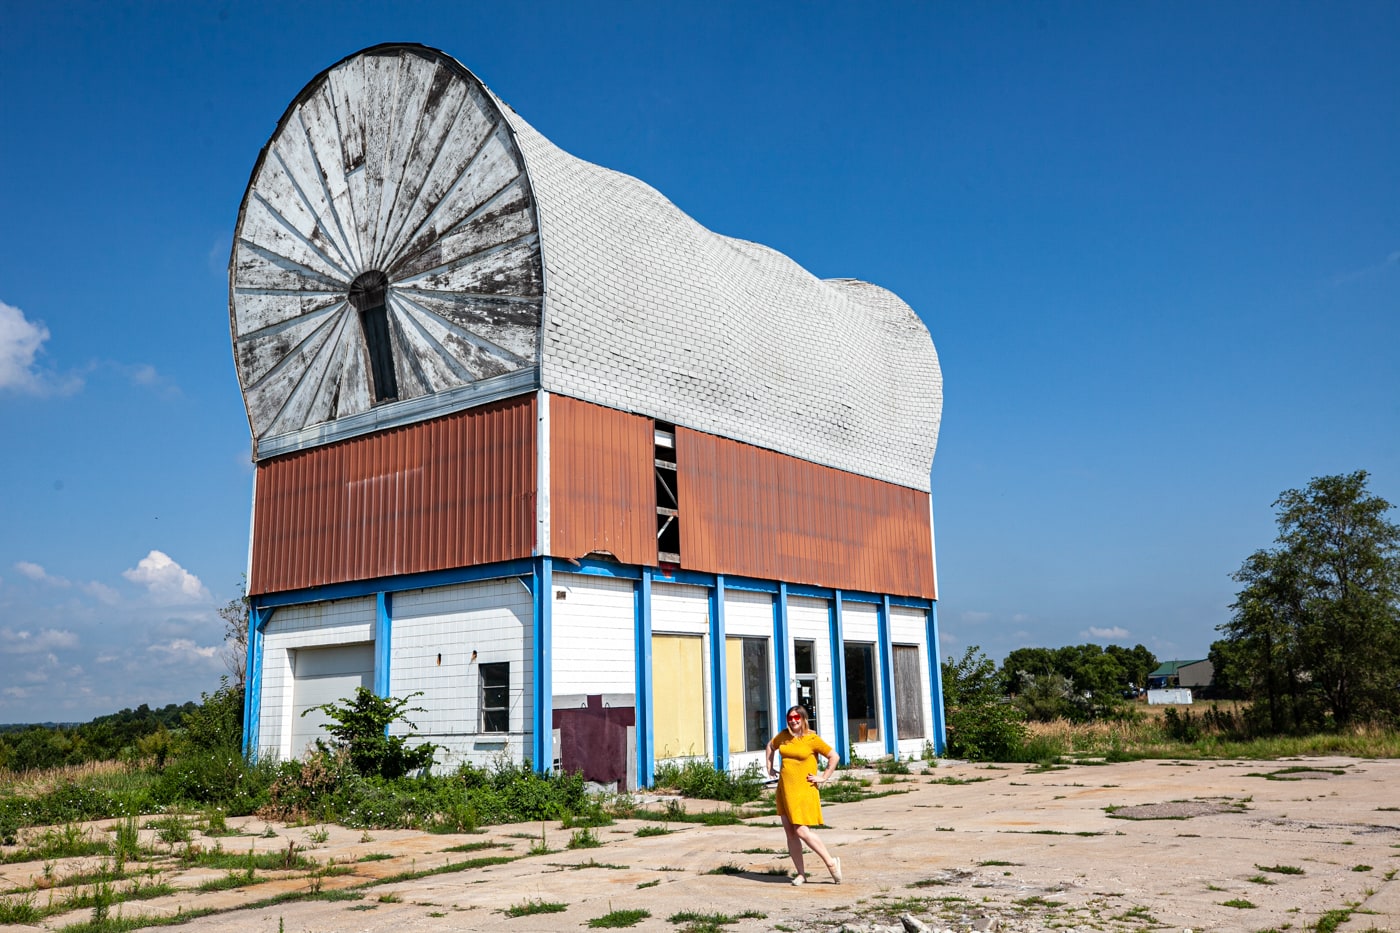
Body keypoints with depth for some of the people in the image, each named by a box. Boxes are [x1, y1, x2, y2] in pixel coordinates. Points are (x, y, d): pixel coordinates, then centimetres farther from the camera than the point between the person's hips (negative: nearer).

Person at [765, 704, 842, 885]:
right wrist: (770, 768, 19)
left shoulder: (812, 739, -9)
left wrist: (823, 778, -8)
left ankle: (831, 862, 1)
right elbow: (770, 747, 27)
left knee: (801, 831, -13)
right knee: (790, 833, 5)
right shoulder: (783, 736, 7)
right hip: (784, 789, 6)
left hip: (803, 790, -6)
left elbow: (834, 757, -6)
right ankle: (800, 874, 13)